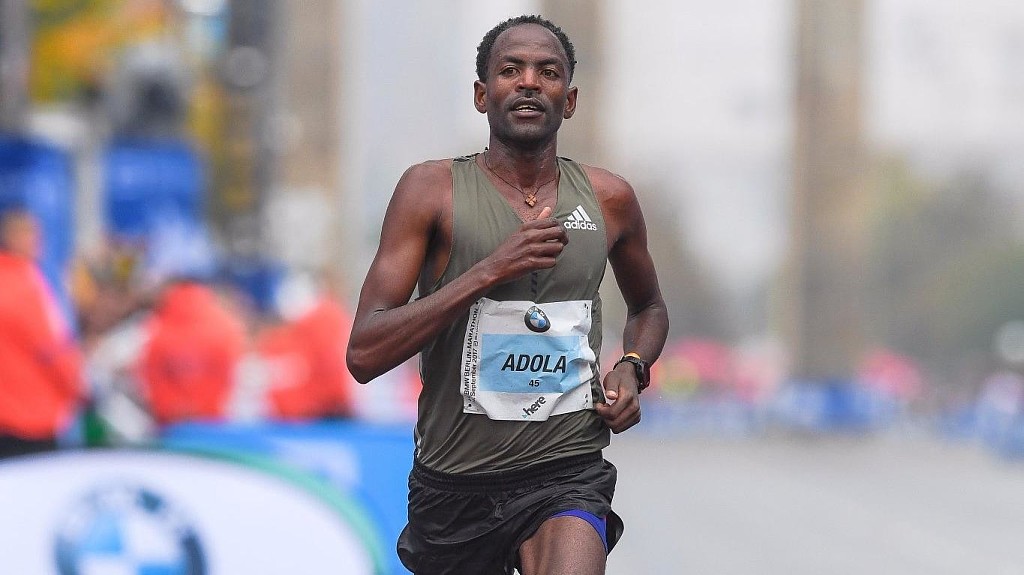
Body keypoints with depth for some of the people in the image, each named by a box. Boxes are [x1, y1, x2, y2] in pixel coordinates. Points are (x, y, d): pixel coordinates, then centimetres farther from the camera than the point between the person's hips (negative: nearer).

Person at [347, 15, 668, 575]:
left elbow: (648, 307, 27)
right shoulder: (432, 189, -4)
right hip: (454, 481, 0)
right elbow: (364, 354, -12)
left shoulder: (609, 198, 6)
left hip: (566, 474, 0)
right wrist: (490, 271, -21)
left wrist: (631, 369, 4)